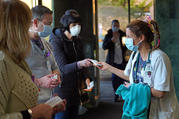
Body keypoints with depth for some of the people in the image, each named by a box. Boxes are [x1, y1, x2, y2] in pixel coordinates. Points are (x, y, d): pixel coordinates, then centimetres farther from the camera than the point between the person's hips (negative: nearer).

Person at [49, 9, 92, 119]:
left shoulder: (78, 40, 8)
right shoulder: (56, 41, -13)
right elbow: (62, 68, -22)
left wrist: (86, 78, -1)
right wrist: (79, 64, -41)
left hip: (76, 88, 6)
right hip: (63, 88, -6)